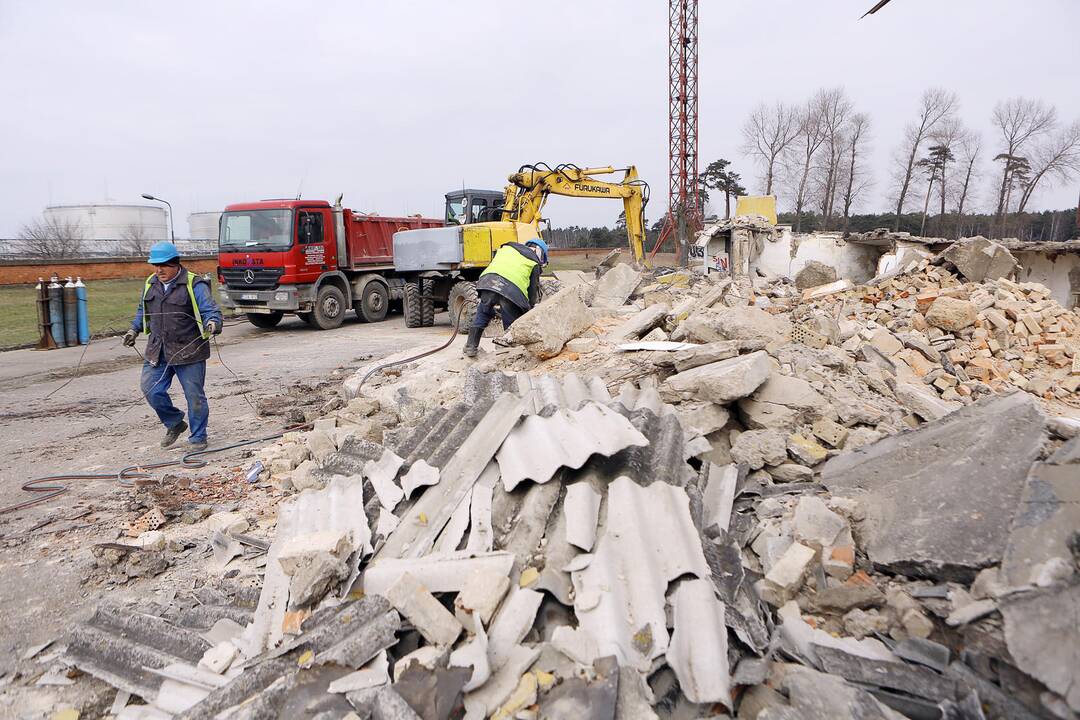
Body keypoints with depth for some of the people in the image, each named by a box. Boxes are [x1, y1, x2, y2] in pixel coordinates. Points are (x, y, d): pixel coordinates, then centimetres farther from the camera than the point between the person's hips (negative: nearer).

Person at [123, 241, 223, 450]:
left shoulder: (194, 284, -8)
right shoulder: (150, 284, 12)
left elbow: (211, 311, -15)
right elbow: (143, 311, 28)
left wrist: (212, 324, -35)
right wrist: (134, 329, 17)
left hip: (189, 352, -6)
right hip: (157, 352, 6)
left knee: (194, 396, 1)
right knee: (151, 390, 2)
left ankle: (198, 437, 18)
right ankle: (175, 424, 26)